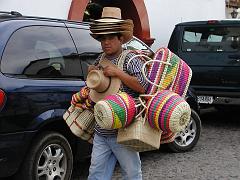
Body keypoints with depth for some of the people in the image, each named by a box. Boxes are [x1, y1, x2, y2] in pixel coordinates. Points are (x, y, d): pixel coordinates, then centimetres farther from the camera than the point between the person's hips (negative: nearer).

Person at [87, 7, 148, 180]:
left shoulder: (130, 60, -8)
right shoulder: (100, 60, 12)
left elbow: (143, 87, -19)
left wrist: (118, 72, -20)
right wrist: (91, 73, 5)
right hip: (101, 133, 6)